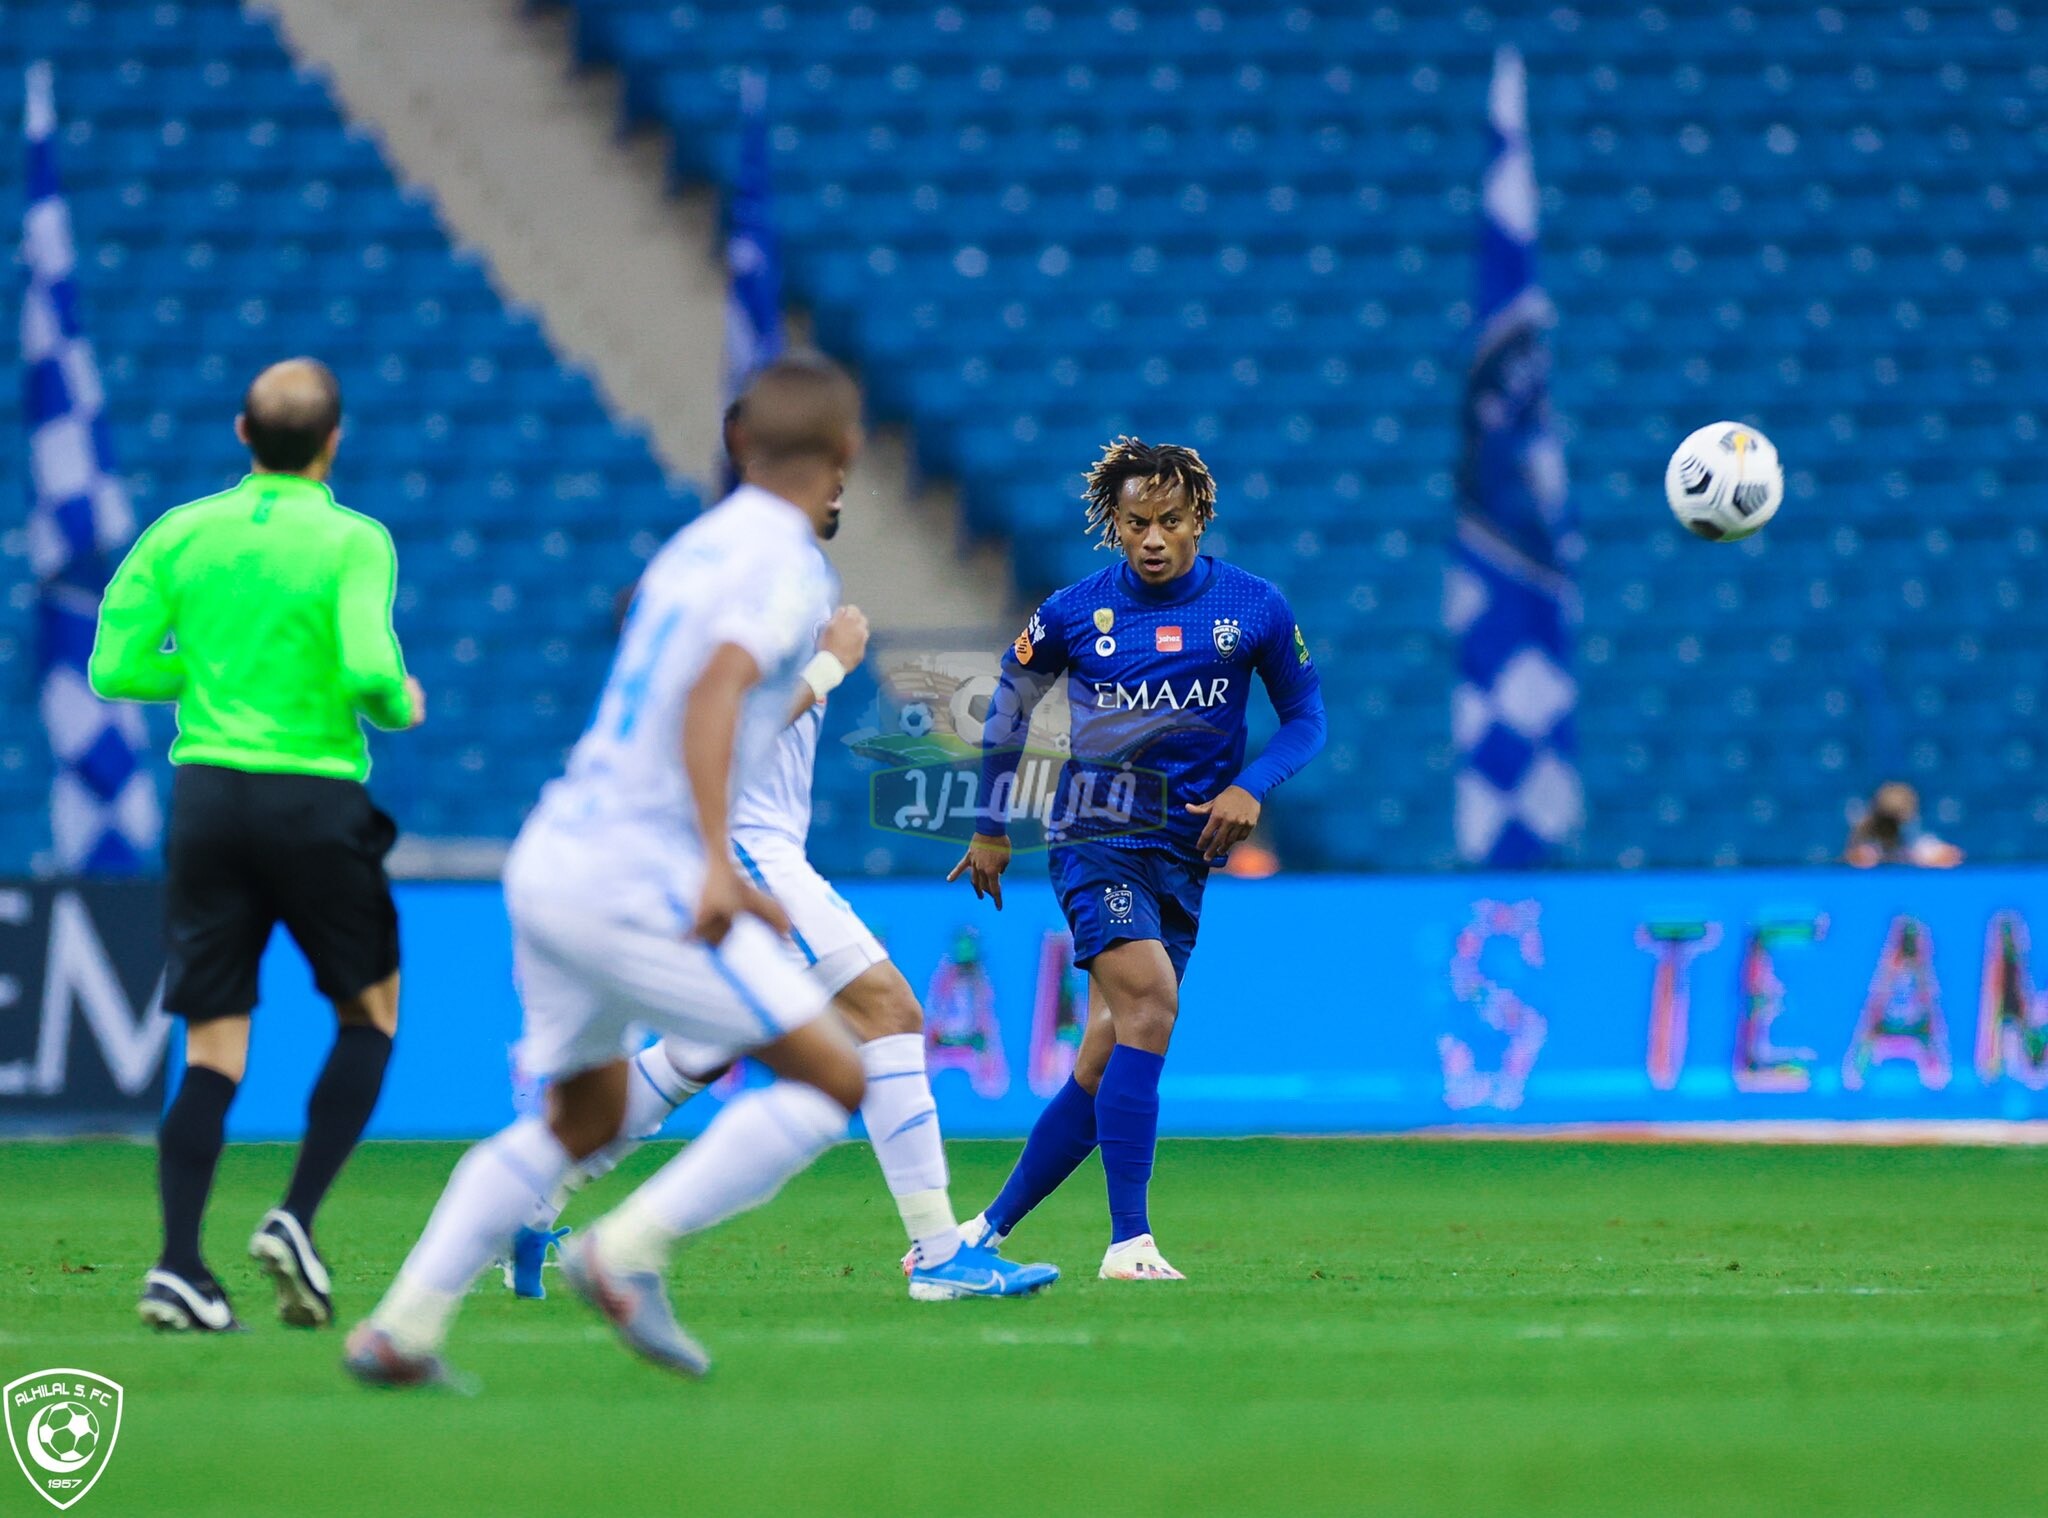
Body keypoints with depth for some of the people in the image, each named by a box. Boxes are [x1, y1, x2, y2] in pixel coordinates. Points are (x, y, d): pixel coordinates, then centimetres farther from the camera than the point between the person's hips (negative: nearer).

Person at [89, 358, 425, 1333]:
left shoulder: (183, 534, 5)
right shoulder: (353, 541, -6)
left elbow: (114, 667, 3)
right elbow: (370, 674, -18)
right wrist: (403, 707, 4)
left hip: (206, 793, 3)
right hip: (316, 801, -3)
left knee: (212, 1047, 4)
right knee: (370, 1013, 16)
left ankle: (178, 1268, -10)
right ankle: (296, 1220, 1)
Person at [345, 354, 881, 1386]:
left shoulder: (694, 547, 17)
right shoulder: (788, 567, -9)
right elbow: (712, 698, -26)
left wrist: (716, 881, 36)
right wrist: (718, 864, -34)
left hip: (552, 850, 9)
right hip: (635, 874, -9)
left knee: (583, 1119, 23)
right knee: (833, 1081, -4)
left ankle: (402, 1328, 13)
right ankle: (627, 1252, -10)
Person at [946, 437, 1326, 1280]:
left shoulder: (1255, 608, -1)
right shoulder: (1073, 613, -3)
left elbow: (1305, 714, 10)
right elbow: (1010, 703, 15)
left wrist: (1251, 786, -8)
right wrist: (991, 826, 19)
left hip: (1185, 850, 3)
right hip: (1094, 835, -3)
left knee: (1103, 1066, 2)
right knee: (1149, 999, -26)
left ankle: (989, 1228, 16)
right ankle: (1128, 1242, -26)